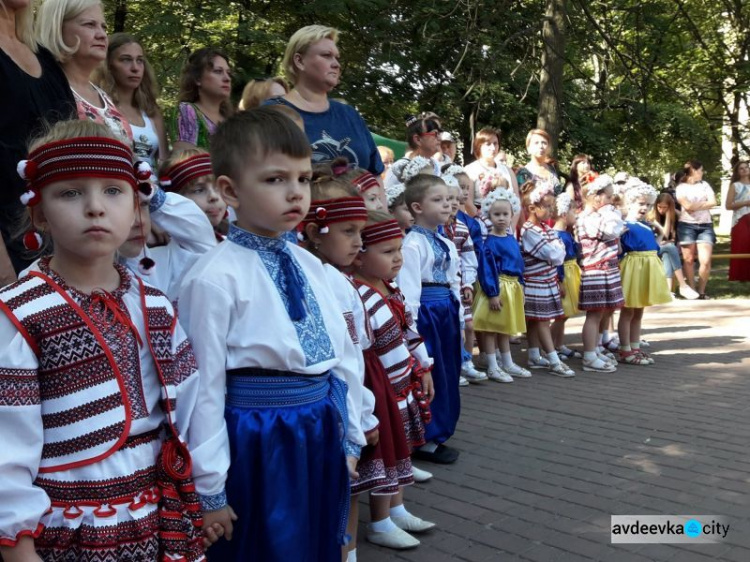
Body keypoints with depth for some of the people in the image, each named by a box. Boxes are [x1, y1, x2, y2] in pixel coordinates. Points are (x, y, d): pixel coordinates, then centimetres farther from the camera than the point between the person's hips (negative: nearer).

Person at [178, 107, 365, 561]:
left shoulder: (311, 266, 5)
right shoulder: (215, 278, -16)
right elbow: (205, 385, -15)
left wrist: (349, 438, 13)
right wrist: (210, 488, -11)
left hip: (323, 435, 7)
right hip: (258, 442, -6)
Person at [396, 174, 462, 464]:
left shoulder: (447, 244, 14)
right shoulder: (412, 244, -14)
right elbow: (408, 290, -19)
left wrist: (459, 317, 16)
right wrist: (410, 327, -21)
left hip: (447, 314, 9)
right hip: (426, 314, -9)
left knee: (448, 376, 14)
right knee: (429, 377, -1)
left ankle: (438, 434, 27)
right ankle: (425, 440, 12)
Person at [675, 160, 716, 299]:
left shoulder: (704, 185, 15)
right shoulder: (681, 187, 2)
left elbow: (713, 202, 1)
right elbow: (687, 206, -12)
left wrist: (695, 206, -6)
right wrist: (704, 203, 0)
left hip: (705, 226, 3)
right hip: (687, 225, -3)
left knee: (705, 260, -8)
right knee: (688, 259, 0)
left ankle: (701, 291, 2)